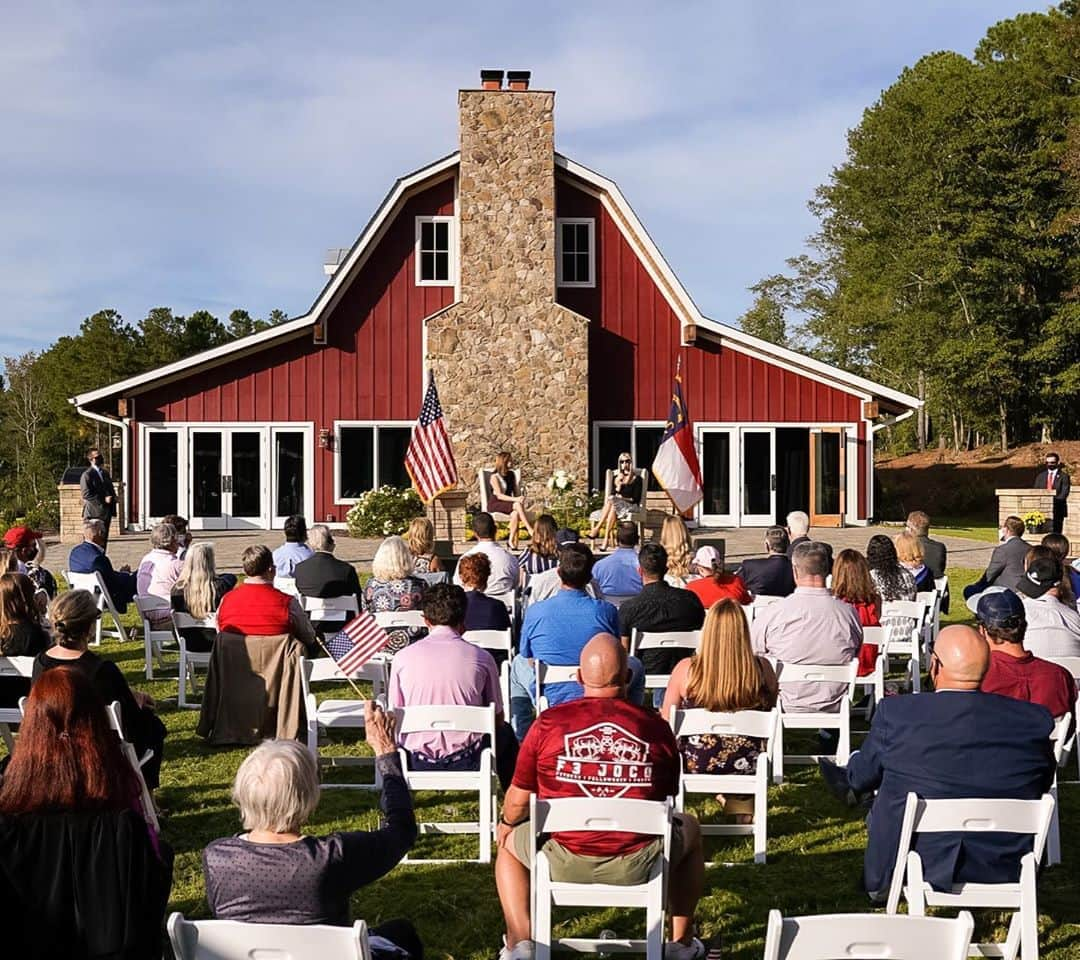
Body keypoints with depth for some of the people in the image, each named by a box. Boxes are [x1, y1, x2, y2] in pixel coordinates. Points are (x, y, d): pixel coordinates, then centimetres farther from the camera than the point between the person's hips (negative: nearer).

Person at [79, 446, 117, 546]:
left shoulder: (105, 473, 18)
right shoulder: (87, 474, -8)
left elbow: (111, 489, 24)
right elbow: (86, 494, -15)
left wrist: (112, 497, 1)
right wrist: (103, 500, -17)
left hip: (106, 512, 8)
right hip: (94, 513, -8)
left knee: (104, 539, 9)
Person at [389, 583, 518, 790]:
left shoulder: (403, 657, -4)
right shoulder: (481, 657, -6)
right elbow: (497, 718, 4)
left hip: (417, 764, 1)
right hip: (467, 763, -1)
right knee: (504, 732, 32)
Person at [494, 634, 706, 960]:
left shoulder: (547, 723, -5)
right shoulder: (657, 728, -3)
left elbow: (518, 801, 4)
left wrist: (506, 823, 27)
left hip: (564, 863, 0)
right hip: (637, 865, 0)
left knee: (509, 841, 32)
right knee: (689, 828, 32)